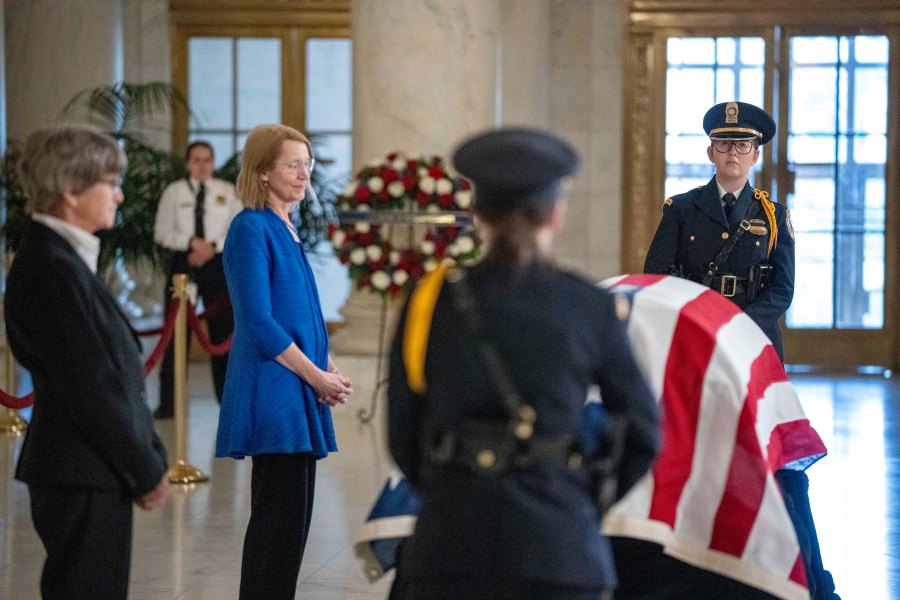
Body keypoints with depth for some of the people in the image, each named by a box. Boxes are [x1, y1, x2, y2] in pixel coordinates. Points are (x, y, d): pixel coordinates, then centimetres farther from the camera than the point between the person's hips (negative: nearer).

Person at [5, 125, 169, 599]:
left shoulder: (60, 258, 13)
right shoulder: (53, 268, -18)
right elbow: (89, 387, -20)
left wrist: (147, 457, 13)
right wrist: (146, 469, -12)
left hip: (87, 471, 10)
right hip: (84, 475, -10)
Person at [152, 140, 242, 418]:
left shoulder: (227, 192, 4)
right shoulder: (174, 192, 2)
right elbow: (161, 232, -1)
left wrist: (212, 247, -14)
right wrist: (192, 242, -16)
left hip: (217, 262, 1)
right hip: (182, 262, -1)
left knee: (223, 329, 4)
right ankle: (168, 401, 7)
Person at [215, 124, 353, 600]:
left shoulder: (287, 231, 15)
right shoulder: (251, 229, -11)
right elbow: (259, 323, -17)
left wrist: (328, 371, 4)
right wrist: (318, 377, -13)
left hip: (301, 389, 9)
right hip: (273, 389, -9)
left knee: (292, 511, 12)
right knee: (281, 512, -6)